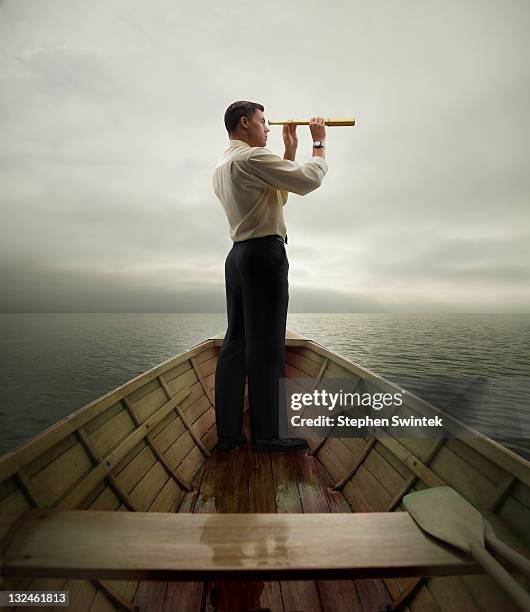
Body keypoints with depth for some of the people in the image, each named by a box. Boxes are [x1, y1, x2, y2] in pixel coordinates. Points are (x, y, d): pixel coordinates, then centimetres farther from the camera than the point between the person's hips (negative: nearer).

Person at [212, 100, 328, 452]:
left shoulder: (221, 167, 23)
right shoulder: (252, 157, -6)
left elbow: (278, 195, 25)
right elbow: (310, 180, -7)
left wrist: (291, 150, 25)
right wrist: (320, 142, 11)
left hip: (238, 255, 9)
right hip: (265, 254, -9)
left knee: (236, 343, 7)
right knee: (265, 346, -6)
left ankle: (228, 432, 14)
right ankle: (266, 434, 4)